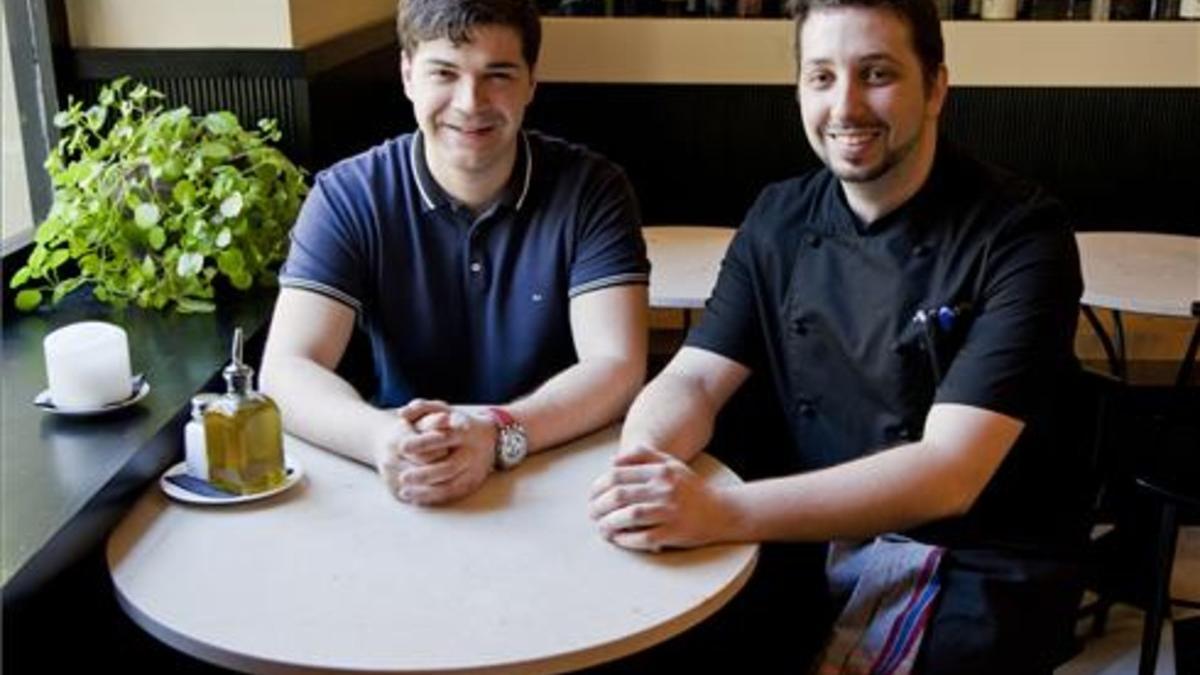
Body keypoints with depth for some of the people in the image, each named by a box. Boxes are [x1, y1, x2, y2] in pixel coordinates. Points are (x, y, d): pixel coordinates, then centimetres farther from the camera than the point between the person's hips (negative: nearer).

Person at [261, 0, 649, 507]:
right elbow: (286, 369, -14)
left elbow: (616, 367, -14)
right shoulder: (346, 197, -6)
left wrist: (499, 434, -32)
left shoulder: (590, 189, -6)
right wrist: (380, 438, -34)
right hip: (404, 495, 2)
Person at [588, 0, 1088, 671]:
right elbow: (693, 381, -3)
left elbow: (948, 472, -25)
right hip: (821, 532, 5)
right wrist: (641, 471, -27)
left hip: (980, 564, -4)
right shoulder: (780, 220, 1)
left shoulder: (1020, 234, -16)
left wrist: (724, 511, -35)